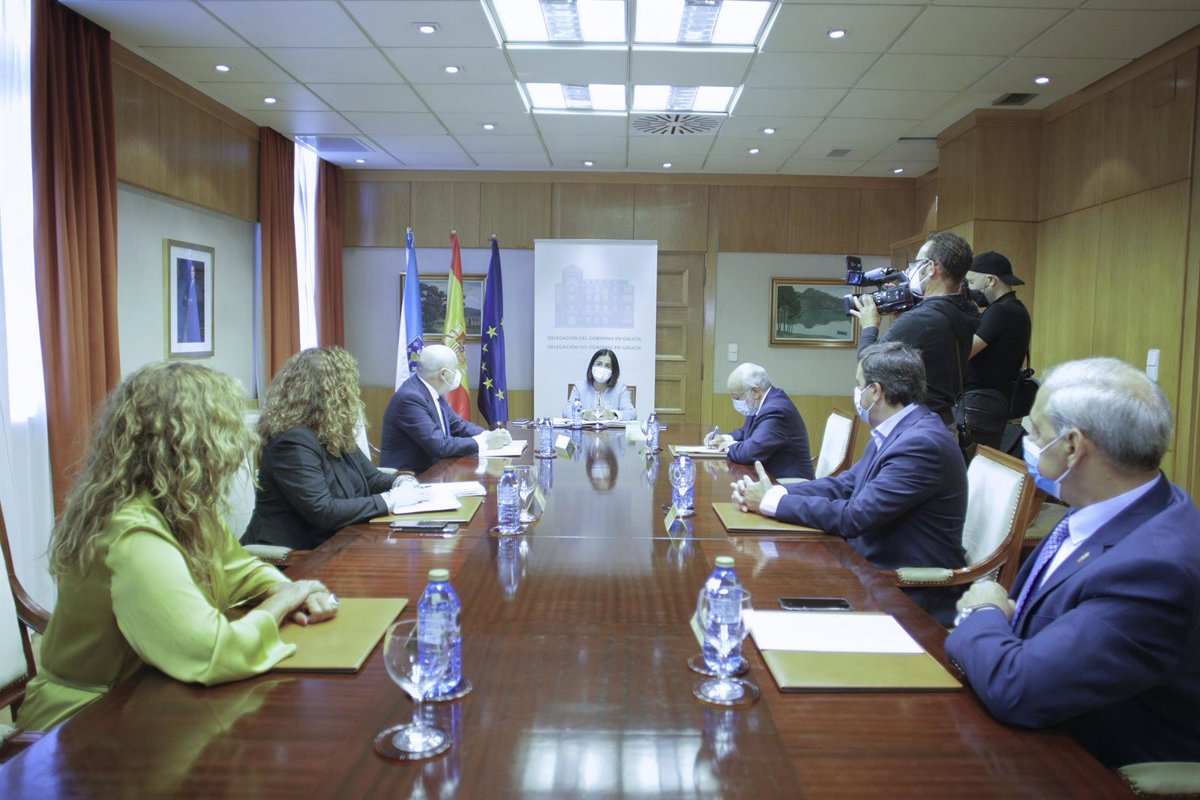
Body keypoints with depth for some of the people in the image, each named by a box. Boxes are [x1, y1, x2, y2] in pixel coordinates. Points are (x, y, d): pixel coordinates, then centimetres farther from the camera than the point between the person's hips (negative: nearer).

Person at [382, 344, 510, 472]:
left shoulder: (433, 391, 3)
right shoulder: (410, 398, -21)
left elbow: (457, 425, 12)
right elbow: (438, 446, -25)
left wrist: (489, 435, -4)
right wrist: (483, 442, -18)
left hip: (430, 469, 8)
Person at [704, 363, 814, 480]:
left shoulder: (775, 410, -23)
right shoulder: (761, 404, 6)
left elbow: (751, 452, -31)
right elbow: (747, 431, 23)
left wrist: (730, 446, -11)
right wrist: (725, 438, 4)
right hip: (770, 477, 8)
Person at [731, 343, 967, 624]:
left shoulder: (922, 443, -24)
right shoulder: (896, 432, 7)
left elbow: (853, 516, -24)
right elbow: (844, 484, 7)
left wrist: (771, 502, -15)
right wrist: (775, 492, -8)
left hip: (913, 598, -8)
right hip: (876, 569, 8)